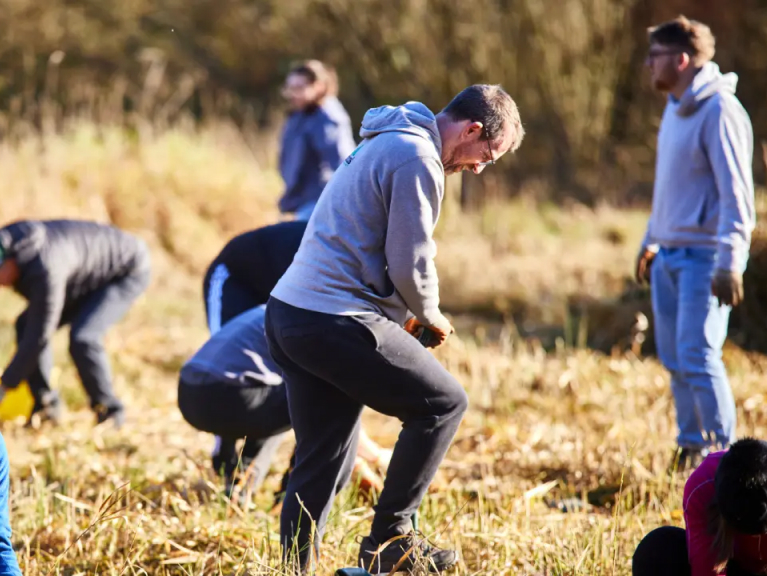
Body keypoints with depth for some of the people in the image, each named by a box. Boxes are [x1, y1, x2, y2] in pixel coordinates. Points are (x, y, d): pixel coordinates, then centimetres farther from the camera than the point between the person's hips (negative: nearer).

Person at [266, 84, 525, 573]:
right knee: (443, 402, 1)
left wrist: (410, 312, 17)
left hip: (288, 313, 10)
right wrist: (429, 314, 4)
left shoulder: (388, 143, 21)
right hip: (336, 324, -10)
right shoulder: (418, 159, -12)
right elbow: (410, 263, -15)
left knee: (323, 460, 12)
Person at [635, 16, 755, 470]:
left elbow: (736, 192, -18)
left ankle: (723, 453, -6)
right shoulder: (676, 108, 14)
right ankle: (692, 449, 17)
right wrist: (651, 242, 27)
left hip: (704, 256, -9)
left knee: (698, 357, -12)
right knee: (675, 360, 9)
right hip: (669, 256, 9)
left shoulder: (720, 110, -14)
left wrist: (729, 264, -22)